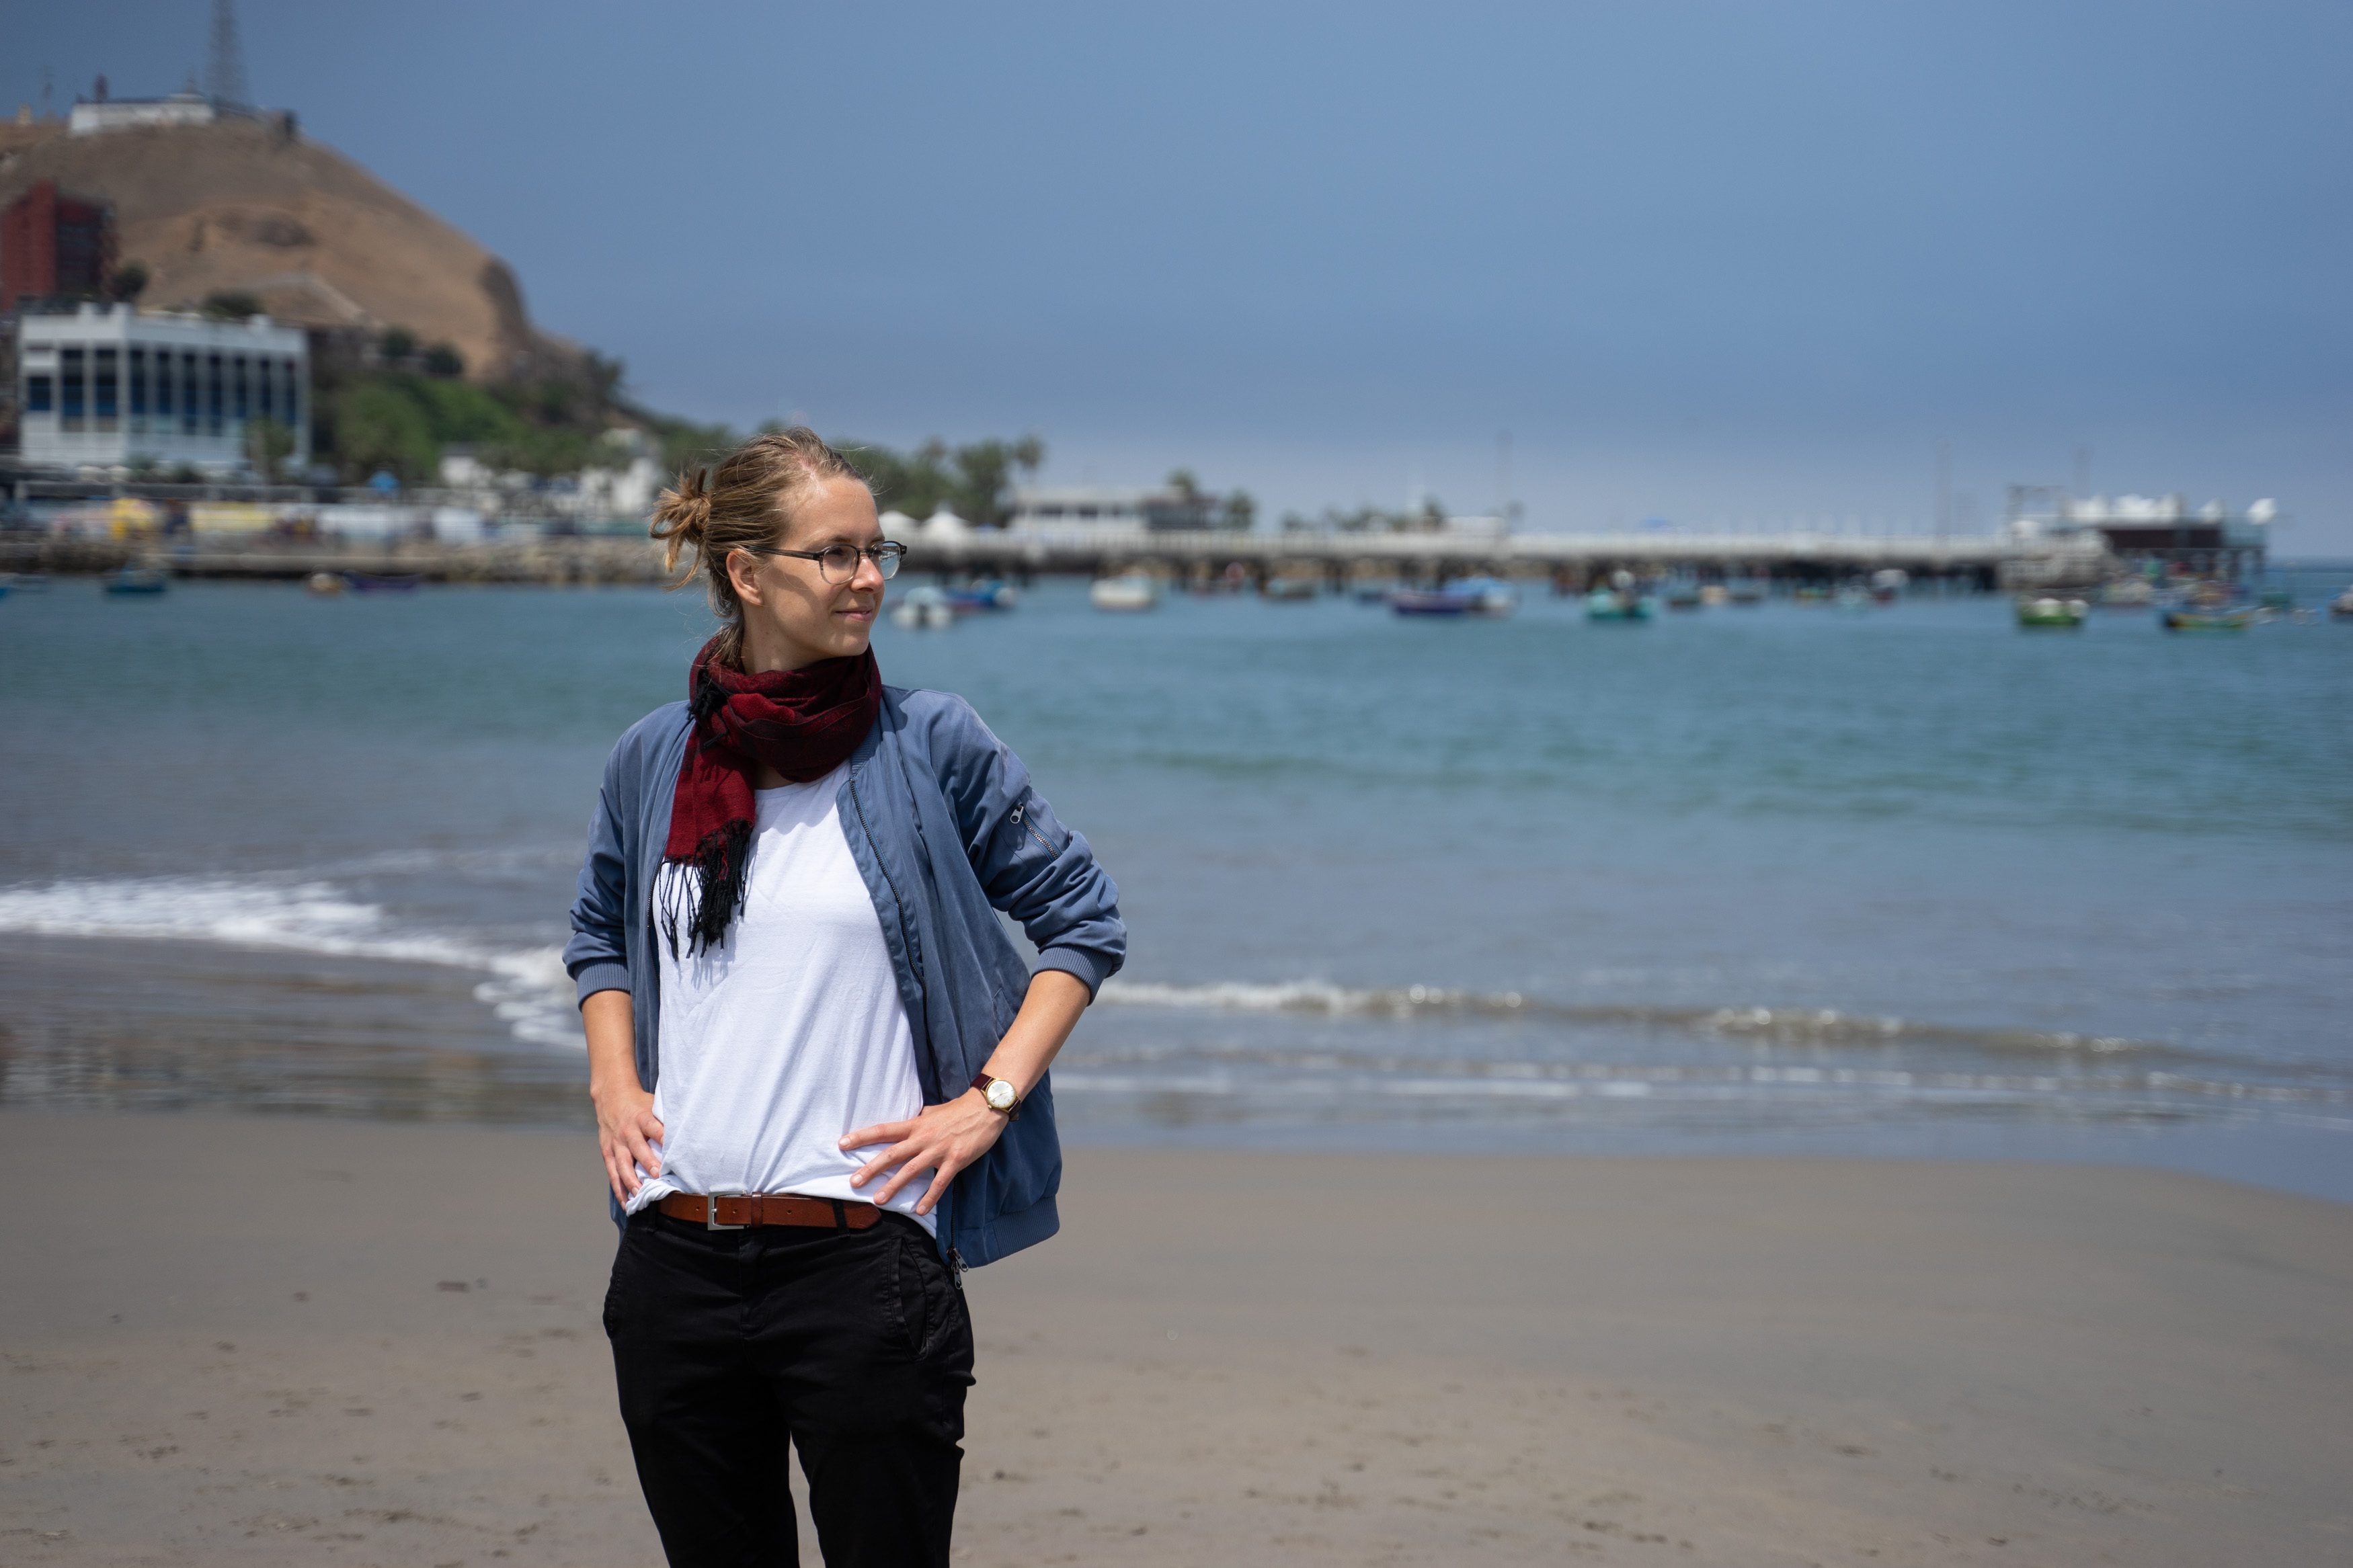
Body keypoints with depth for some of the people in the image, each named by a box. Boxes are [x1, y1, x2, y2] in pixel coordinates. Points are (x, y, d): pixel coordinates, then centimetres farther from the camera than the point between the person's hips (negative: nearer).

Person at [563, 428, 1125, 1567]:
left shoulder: (930, 745, -1)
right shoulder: (653, 759, 7)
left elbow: (1084, 920, 6)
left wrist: (990, 1100, -4)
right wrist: (612, 1081, 10)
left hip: (860, 1257, -3)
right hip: (674, 1262, 3)